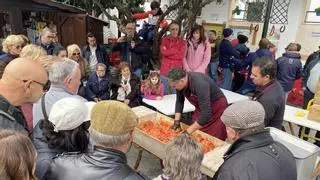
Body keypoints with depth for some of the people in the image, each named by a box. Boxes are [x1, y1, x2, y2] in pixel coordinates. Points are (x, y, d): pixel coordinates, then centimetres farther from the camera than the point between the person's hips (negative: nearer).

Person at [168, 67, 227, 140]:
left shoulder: (200, 84, -37)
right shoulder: (180, 82, -16)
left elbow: (206, 115, -38)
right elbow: (179, 101, 1)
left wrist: (188, 131, -33)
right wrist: (176, 121, -7)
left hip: (217, 107, -6)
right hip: (202, 107, 7)